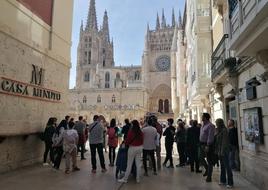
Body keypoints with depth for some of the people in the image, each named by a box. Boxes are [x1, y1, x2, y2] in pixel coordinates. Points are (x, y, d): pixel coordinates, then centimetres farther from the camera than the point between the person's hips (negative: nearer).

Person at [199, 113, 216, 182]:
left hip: (207, 145, -9)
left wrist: (208, 146, -24)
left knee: (209, 161, 3)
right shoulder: (203, 125, 13)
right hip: (202, 144, 9)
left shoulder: (210, 126, -16)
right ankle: (207, 169, 37)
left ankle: (209, 176, 12)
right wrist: (201, 143, 13)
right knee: (201, 158, 16)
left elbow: (210, 137, -21)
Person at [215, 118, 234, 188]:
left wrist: (222, 151, -18)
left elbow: (224, 142, -17)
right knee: (222, 166, 14)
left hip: (224, 150, -9)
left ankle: (230, 182, 5)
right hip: (220, 150, 9)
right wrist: (217, 151, 11)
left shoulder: (224, 130, -14)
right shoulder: (219, 130, 11)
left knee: (227, 166, -3)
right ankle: (223, 180, 23)